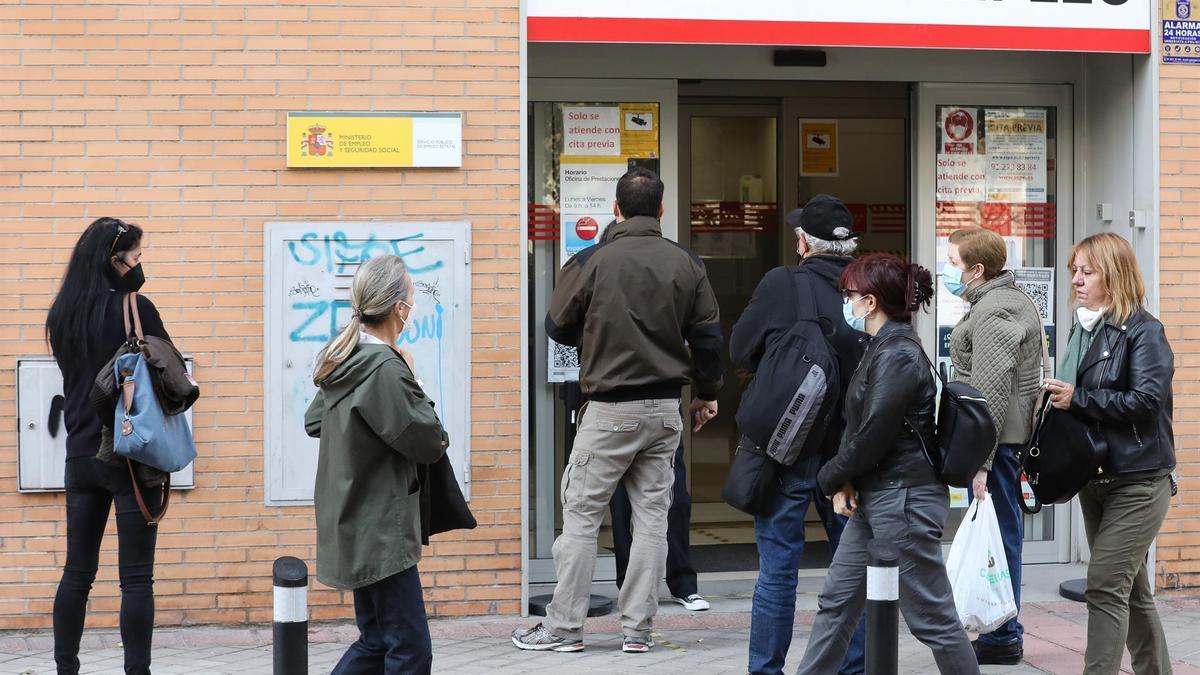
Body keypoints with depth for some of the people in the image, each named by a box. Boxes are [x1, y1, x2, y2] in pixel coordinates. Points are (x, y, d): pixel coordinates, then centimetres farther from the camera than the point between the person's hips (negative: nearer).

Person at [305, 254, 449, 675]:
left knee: (376, 640, 17)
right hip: (380, 530, -10)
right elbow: (430, 443, -15)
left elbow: (313, 422, 22)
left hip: (354, 527, 10)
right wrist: (412, 383, -3)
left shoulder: (344, 362, 8)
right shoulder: (386, 369, -20)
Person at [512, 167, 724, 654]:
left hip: (609, 409, -4)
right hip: (665, 408, 4)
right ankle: (638, 628, 10)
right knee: (651, 517, 8)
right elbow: (707, 335, 6)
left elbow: (558, 327, 0)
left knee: (581, 515, 3)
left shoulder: (592, 262, -10)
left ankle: (565, 627, 5)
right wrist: (707, 392, 20)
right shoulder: (687, 264, 1)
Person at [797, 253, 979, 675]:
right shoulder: (883, 348, 13)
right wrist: (845, 482, 0)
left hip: (904, 501, -10)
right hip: (875, 498, 10)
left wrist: (832, 479, -3)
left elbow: (872, 436, -19)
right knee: (836, 602, 14)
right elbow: (859, 427, 16)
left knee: (932, 617, -3)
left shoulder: (898, 357, -18)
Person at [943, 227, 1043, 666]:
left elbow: (991, 391, -22)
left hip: (996, 438, -11)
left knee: (998, 534, -6)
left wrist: (980, 460, -25)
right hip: (1016, 432, 11)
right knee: (1003, 533, 14)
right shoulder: (1015, 301, 19)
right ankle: (1003, 632, 21)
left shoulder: (992, 312, -15)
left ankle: (1001, 637, -2)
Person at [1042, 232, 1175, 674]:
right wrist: (1058, 397, 0)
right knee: (1131, 590, 16)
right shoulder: (1084, 329, 11)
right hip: (1094, 479, 8)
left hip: (1137, 481, -8)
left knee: (1105, 587, -13)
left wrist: (1078, 398, -22)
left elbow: (1146, 399, -22)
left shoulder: (1143, 331, -11)